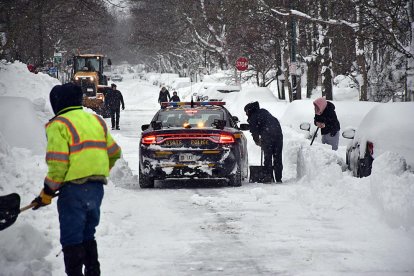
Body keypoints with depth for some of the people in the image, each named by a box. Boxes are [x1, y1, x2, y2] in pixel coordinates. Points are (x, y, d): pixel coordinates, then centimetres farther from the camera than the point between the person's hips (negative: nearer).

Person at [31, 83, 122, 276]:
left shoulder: (59, 124, -9)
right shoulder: (96, 121, 14)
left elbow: (58, 165, -16)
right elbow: (114, 153, 20)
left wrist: (47, 193, -7)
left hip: (74, 189, -7)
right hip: (97, 188, 7)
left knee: (71, 239, -1)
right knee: (88, 235, 20)